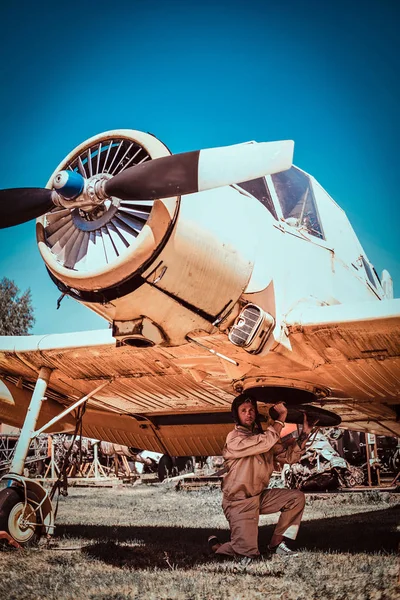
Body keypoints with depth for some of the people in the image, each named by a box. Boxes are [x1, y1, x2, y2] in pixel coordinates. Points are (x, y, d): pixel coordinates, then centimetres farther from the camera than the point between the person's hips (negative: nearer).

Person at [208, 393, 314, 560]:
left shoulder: (263, 436, 7)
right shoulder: (234, 439, -18)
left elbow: (289, 456, 4)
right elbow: (266, 442, -31)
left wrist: (305, 433, -5)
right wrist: (281, 417, -22)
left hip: (259, 497, 8)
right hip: (239, 502, -7)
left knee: (297, 497, -5)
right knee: (248, 552, -16)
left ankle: (276, 544, 5)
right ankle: (215, 545, 15)